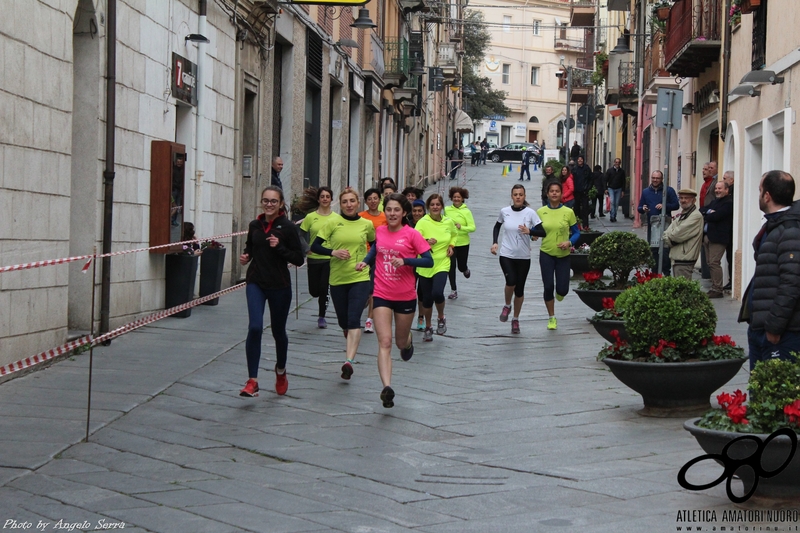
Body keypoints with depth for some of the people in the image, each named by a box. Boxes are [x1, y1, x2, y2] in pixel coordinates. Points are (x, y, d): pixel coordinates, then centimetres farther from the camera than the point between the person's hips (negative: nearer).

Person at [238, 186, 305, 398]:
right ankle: (252, 381, -13)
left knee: (278, 330, 13)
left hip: (279, 285, -2)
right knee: (255, 327, -16)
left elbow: (299, 259, -6)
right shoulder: (254, 225, 5)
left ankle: (281, 371, 41)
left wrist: (279, 247, -19)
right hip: (256, 283, 2)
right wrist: (245, 257, -1)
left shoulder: (287, 227, -6)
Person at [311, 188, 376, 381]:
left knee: (354, 320, -16)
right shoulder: (333, 224, -1)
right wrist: (333, 252, -16)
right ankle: (352, 344, 46)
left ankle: (349, 361, -23)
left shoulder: (367, 225, 3)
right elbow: (315, 246, -2)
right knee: (343, 321, 13)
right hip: (337, 279, 1)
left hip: (360, 278, -1)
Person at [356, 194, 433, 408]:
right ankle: (387, 388, -20)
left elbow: (429, 260, -11)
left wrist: (405, 261, -24)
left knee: (401, 342, 16)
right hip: (382, 295, 2)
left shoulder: (411, 234, -9)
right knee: (385, 343, -11)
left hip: (405, 296, -1)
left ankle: (407, 342, 55)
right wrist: (365, 261, 5)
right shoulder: (380, 231, 3)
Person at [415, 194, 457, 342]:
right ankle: (428, 327, 29)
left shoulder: (448, 222, 1)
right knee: (427, 298, 6)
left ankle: (441, 317, 9)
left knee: (437, 292, -22)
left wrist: (451, 245, 6)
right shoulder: (423, 222, -10)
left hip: (442, 264, 1)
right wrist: (426, 242, -41)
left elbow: (454, 234, 23)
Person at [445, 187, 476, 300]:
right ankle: (453, 290, 6)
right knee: (451, 266, -6)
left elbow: (472, 227, -12)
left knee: (461, 266, 9)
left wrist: (461, 227, -25)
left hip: (463, 243, -1)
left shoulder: (466, 211, -8)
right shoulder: (446, 210, -1)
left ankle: (465, 270, 48)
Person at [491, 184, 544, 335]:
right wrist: (494, 242, 8)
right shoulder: (505, 211, 1)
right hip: (506, 255, 0)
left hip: (523, 257, 0)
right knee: (511, 281, -24)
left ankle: (515, 319, 27)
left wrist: (530, 231, -27)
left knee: (519, 289, 6)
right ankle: (507, 306, 6)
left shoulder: (530, 213, -6)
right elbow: (497, 226, 20)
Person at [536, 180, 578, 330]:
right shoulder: (540, 212, -2)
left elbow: (576, 232, 2)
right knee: (548, 287, -2)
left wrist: (570, 242, -17)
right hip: (546, 254, 0)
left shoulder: (568, 212, -4)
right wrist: (533, 235, -17)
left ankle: (559, 293, 37)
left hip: (563, 255, 0)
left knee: (562, 289, -3)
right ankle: (552, 318, 16)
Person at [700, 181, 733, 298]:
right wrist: (708, 212, -7)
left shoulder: (729, 203, -8)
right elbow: (702, 210, 14)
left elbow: (715, 216, -17)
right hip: (708, 236, 9)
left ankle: (717, 290, -9)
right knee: (710, 263, 10)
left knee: (714, 263, -11)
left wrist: (706, 215, 1)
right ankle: (714, 288, 16)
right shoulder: (715, 202, 23)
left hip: (718, 237, -9)